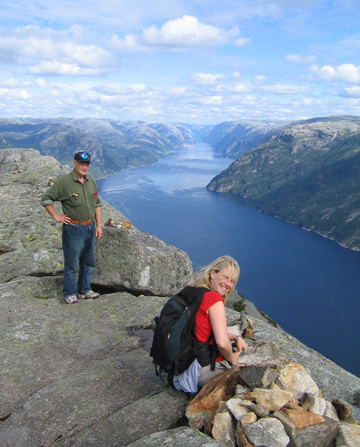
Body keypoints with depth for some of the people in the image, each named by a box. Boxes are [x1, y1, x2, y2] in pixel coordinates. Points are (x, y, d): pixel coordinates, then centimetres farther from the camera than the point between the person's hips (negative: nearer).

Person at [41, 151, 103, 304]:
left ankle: (84, 291, 31)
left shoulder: (91, 181, 7)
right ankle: (70, 294, 16)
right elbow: (46, 199, -6)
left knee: (88, 262, 16)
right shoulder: (63, 182, -12)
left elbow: (97, 204, 14)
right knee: (71, 263, 2)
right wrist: (56, 217, -9)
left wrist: (99, 225, 10)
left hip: (90, 227, 7)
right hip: (73, 229, -6)